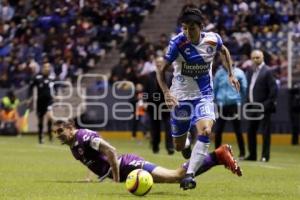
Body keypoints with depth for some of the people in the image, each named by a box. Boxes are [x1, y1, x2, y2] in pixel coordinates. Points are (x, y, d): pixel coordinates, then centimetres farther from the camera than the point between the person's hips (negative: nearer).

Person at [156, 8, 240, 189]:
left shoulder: (213, 39, -10)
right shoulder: (177, 43, -19)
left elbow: (224, 51, 15)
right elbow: (161, 70, -15)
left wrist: (231, 74, 7)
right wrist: (166, 92, -31)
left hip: (204, 95, 1)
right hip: (181, 96, -1)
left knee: (206, 131, -27)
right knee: (179, 146, 8)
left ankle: (190, 175, -26)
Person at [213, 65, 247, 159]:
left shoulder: (239, 73, -2)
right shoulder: (219, 73, 7)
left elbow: (244, 88, 0)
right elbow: (214, 88, 13)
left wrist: (243, 101, -2)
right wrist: (213, 101, 10)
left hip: (234, 104, -3)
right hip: (222, 105, 3)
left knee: (238, 130, -1)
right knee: (217, 130, 2)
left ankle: (242, 153, 7)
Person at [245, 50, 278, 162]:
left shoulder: (267, 71, -9)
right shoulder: (251, 71, 13)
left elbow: (274, 89, -14)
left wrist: (268, 104, -16)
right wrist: (248, 102, 10)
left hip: (263, 107, -8)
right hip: (253, 107, 8)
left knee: (265, 132, -3)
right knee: (251, 131, 11)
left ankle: (265, 156, 1)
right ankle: (252, 155, 19)